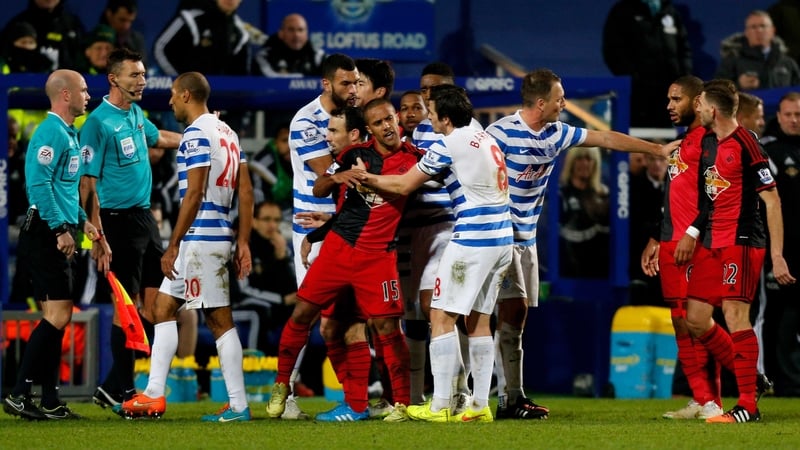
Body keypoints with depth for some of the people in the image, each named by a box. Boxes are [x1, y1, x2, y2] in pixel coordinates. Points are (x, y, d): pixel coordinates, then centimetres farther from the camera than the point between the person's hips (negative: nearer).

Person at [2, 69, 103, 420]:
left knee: (57, 318, 9)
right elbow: (39, 184, -21)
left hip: (59, 235, 10)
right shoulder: (51, 132, -13)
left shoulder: (69, 134, 19)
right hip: (46, 235, -10)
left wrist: (83, 221, 19)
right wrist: (61, 229, -21)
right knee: (58, 315, -14)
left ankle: (50, 402, 11)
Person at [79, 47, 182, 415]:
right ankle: (120, 388, 0)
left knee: (154, 301, 6)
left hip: (143, 216, 9)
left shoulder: (135, 113, 11)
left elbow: (158, 137, 35)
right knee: (128, 303, -7)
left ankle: (115, 386, 11)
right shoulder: (99, 122, -14)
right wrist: (97, 234, -20)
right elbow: (88, 181, -16)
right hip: (118, 218, -9)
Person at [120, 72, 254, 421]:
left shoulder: (196, 135, -13)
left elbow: (194, 195, -18)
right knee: (164, 308, 12)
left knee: (220, 320, -7)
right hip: (220, 235, 9)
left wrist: (173, 246, -15)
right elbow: (246, 191, 13)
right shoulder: (227, 133, 15)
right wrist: (243, 243, 14)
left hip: (199, 238, -9)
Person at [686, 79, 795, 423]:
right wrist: (692, 233, 18)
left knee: (735, 315, -13)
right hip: (712, 243, 9)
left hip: (741, 240, -9)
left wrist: (777, 256, -16)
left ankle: (748, 406, -10)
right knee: (695, 319, 6)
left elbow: (772, 201, -13)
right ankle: (749, 378, 20)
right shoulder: (707, 141, 12)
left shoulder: (745, 144, -13)